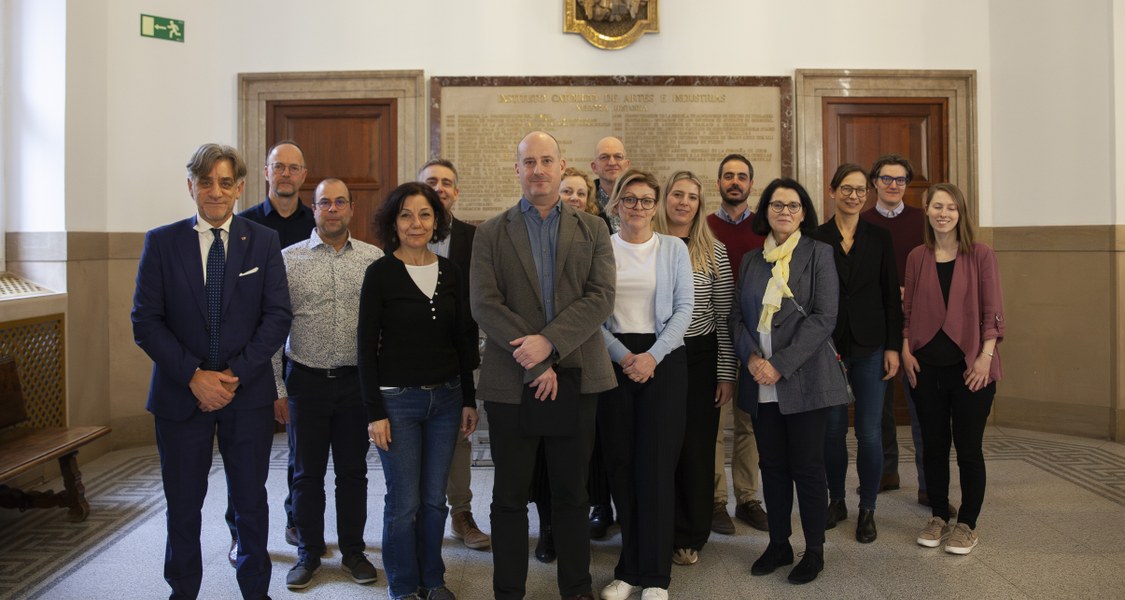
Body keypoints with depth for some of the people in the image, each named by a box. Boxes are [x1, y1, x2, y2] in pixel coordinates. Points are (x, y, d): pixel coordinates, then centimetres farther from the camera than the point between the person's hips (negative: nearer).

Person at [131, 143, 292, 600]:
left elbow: (278, 316, -3)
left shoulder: (263, 242, 1)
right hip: (181, 393, 0)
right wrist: (194, 375, -14)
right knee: (182, 505, 12)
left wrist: (236, 373, -13)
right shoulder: (161, 242, 1)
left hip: (248, 393, 0)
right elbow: (146, 321, -4)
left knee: (251, 501, 12)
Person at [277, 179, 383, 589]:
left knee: (353, 471, 11)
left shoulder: (375, 259, 1)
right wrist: (276, 387, -3)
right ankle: (308, 553, 28)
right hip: (306, 381, 0)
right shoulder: (289, 259, -1)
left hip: (357, 381, 1)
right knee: (307, 473, 12)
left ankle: (353, 551, 28)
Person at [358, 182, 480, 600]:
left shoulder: (449, 271, 5)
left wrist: (468, 399, 8)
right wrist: (374, 412, -10)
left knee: (434, 498, 12)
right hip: (397, 399, -4)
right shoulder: (380, 273, -7)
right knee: (404, 502, 4)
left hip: (446, 397, 4)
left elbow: (462, 339, 9)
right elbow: (367, 346, -7)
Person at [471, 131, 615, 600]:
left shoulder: (592, 230, 8)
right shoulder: (490, 234, 5)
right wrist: (534, 363, -13)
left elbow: (602, 297, -4)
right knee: (510, 497, 9)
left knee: (572, 493, 12)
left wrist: (549, 342, -16)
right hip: (512, 381, -1)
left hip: (575, 379, 1)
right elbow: (484, 303, -5)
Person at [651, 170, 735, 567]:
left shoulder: (714, 251, 1)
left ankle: (691, 537, 23)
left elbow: (724, 317, 1)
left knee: (697, 447, 6)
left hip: (700, 357, 0)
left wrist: (727, 373, -2)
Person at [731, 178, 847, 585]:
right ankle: (778, 544, 24)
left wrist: (780, 364, -15)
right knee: (772, 465, 11)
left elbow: (824, 317, -9)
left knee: (807, 466, 3)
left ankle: (814, 550, 17)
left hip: (803, 379, -4)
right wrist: (752, 357, -10)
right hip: (760, 382, 4)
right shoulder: (751, 260, 13)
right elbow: (738, 316, 9)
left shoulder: (819, 254, 0)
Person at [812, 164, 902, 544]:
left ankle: (867, 510, 16)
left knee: (869, 431, 1)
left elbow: (891, 295, 4)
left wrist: (893, 346, -2)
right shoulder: (816, 239, 1)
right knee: (832, 428, 7)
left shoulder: (879, 238, 5)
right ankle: (836, 501, 25)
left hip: (870, 346, 0)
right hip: (827, 345, 0)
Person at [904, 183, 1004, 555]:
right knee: (934, 446, 11)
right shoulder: (917, 257, 6)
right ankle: (938, 518, 25)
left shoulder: (981, 256, -3)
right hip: (927, 367, 3)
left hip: (970, 367, -3)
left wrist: (985, 357, -12)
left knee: (968, 449, 5)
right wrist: (906, 350, 0)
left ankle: (967, 525, 19)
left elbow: (993, 311, -5)